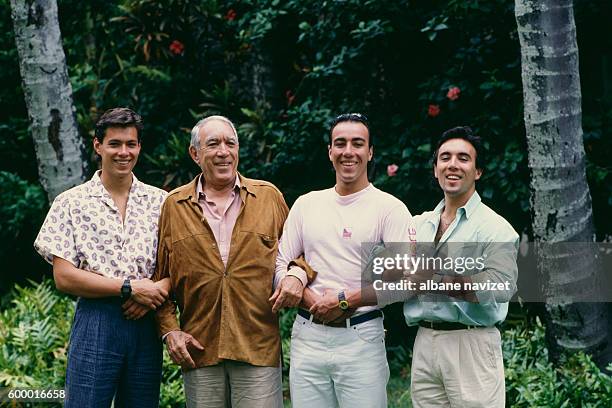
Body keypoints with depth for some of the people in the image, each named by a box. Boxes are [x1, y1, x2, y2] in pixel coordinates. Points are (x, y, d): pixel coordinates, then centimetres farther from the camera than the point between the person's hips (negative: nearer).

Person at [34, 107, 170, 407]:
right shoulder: (71, 203, 2)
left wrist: (157, 291, -14)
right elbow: (64, 278, -5)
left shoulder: (160, 202, 10)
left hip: (146, 324, 3)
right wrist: (129, 288, -12)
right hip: (95, 323, -3)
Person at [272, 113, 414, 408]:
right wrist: (313, 300, -7)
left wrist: (345, 300, -14)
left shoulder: (390, 208, -1)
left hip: (361, 339, -3)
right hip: (307, 336, 4)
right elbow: (280, 263, 10)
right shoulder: (306, 204, 13)